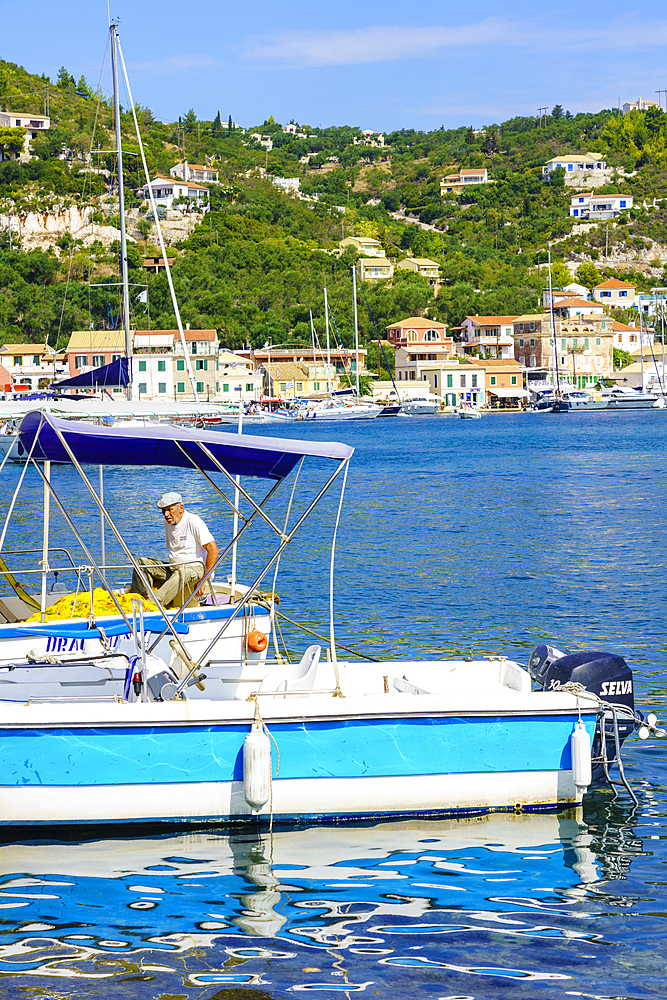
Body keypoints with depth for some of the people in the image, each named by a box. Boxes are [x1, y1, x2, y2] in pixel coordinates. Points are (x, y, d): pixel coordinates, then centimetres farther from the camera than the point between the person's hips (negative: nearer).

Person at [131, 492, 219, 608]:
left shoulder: (193, 522, -15)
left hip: (195, 568, -8)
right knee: (142, 561, -5)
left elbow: (214, 550, -20)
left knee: (181, 573, -41)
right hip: (174, 569, 8)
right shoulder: (168, 524, 10)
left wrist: (203, 580, -22)